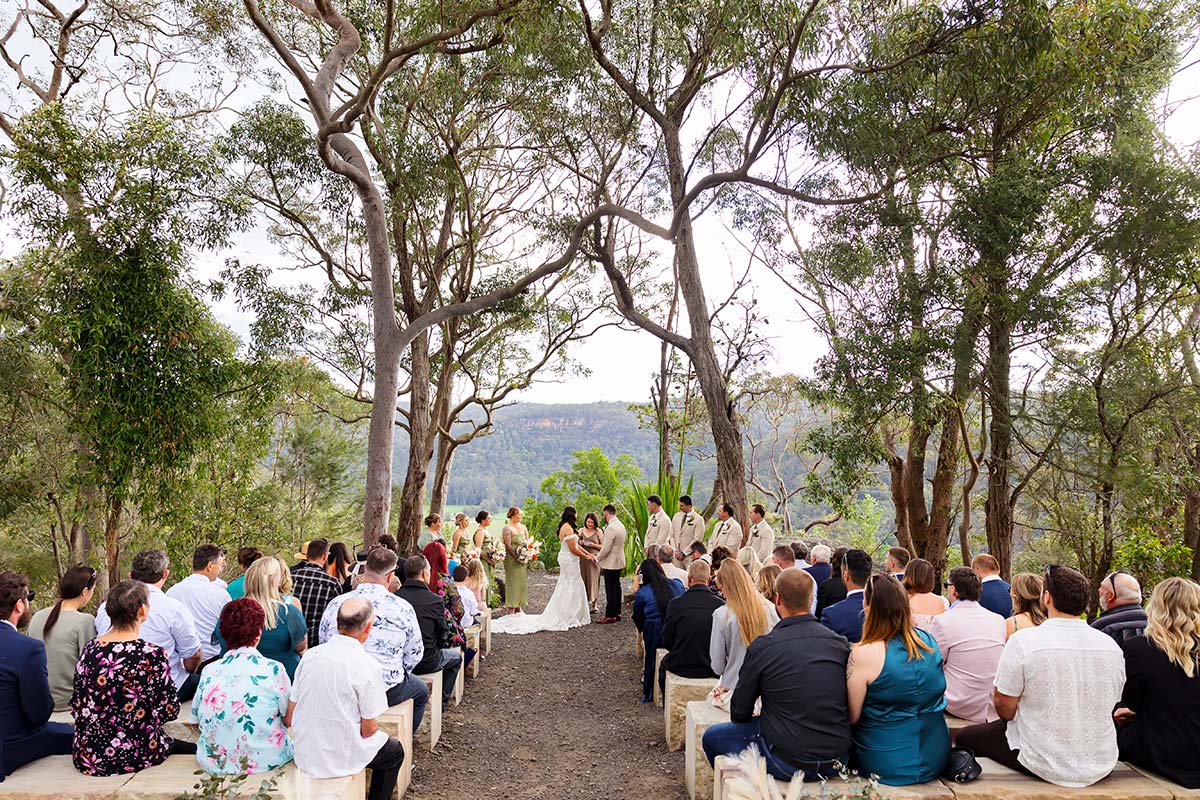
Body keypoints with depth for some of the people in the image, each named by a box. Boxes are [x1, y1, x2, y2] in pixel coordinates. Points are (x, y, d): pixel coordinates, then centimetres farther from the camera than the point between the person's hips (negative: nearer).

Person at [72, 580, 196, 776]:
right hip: (135, 757, -6)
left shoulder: (89, 649, -3)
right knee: (191, 748, 19)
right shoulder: (152, 654, -18)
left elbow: (76, 706, 7)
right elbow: (170, 709, -11)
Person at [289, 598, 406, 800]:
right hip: (339, 760, -5)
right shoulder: (367, 665, -19)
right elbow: (369, 729, -13)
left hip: (304, 756, 6)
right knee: (395, 752, 22)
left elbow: (288, 719, 1)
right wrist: (373, 726, 8)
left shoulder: (311, 655, -4)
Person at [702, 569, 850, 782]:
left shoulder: (762, 647, -16)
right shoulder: (840, 643, -4)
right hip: (837, 761, 6)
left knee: (711, 736, 15)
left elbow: (739, 713, -5)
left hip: (787, 762, -5)